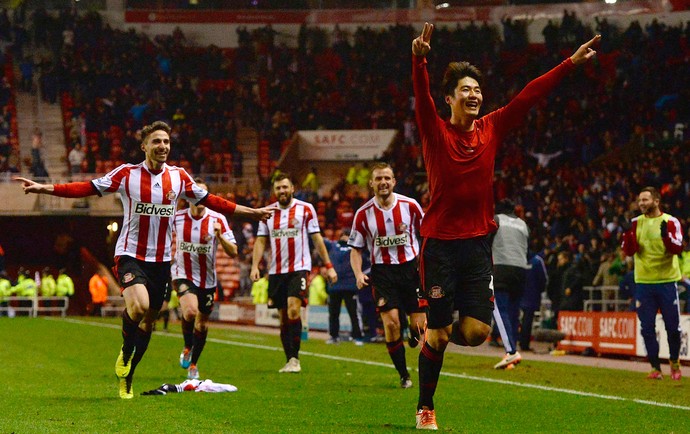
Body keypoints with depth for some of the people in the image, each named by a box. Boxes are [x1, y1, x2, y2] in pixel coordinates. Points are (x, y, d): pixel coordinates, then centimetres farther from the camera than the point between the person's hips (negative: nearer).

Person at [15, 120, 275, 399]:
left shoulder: (178, 177, 3)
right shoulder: (127, 174, -6)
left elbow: (210, 201, 12)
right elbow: (88, 188, -6)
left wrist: (251, 212, 12)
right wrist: (44, 188, -14)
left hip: (161, 261, 4)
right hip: (130, 255, -4)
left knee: (148, 322, 9)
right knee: (139, 305, -30)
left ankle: (126, 378, 26)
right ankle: (125, 352, -1)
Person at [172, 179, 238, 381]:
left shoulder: (218, 219, -9)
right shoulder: (176, 217, -7)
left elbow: (233, 252, -12)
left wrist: (219, 235, -26)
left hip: (207, 279, 2)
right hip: (183, 275, -2)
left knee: (202, 325, 10)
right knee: (190, 311, -28)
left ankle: (193, 364, 33)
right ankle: (187, 347, 1)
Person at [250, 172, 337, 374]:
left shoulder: (306, 209, 0)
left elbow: (317, 238, 3)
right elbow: (261, 241, 9)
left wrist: (328, 266, 1)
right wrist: (255, 266, -4)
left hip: (299, 268, -4)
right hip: (276, 271, 4)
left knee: (293, 310, -20)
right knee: (283, 318, 6)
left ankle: (294, 359, -15)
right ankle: (290, 361, 14)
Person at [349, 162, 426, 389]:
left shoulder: (410, 206, -4)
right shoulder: (363, 213, -3)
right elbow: (355, 249, 4)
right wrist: (358, 274, -12)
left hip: (411, 267, 1)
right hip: (382, 271, 0)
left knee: (419, 326, -4)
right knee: (391, 323, -16)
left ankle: (415, 336, 36)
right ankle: (403, 375, -1)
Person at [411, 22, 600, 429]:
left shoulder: (491, 129, 7)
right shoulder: (436, 132, -4)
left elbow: (530, 95, 7)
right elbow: (422, 98, -22)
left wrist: (571, 63, 5)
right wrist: (419, 61, -40)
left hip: (478, 243, 4)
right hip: (440, 244, -4)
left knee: (475, 333, -4)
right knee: (437, 334, -1)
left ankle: (441, 333, 31)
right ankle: (425, 408, 16)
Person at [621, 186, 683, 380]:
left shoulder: (671, 222, -2)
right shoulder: (636, 223, 6)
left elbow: (677, 248, -14)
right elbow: (629, 251, -1)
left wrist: (665, 235, -30)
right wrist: (628, 233, -16)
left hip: (667, 282, -2)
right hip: (643, 282, 2)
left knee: (673, 327, 3)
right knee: (647, 328, 1)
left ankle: (674, 362, 24)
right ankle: (655, 368, 9)